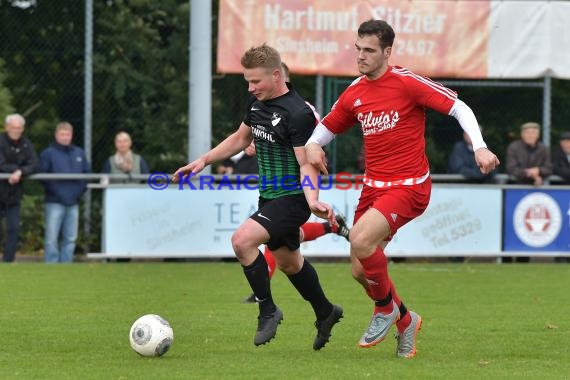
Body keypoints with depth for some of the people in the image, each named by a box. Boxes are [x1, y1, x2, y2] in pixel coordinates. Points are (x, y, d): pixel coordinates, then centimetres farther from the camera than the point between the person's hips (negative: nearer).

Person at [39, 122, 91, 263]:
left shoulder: (79, 153, 13)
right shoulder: (48, 153, -3)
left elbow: (87, 172, 15)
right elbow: (41, 175, -8)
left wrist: (82, 188, 0)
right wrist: (53, 189, -15)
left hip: (73, 202, 5)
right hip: (55, 202, -5)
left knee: (70, 238, 8)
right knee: (51, 238, -6)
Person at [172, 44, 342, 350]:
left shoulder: (298, 113, -22)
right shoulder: (257, 102, 4)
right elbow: (240, 138, 21)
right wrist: (204, 160, 14)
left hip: (292, 199, -9)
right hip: (269, 196, 9)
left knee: (242, 241, -24)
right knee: (287, 261, 21)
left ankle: (267, 311, -6)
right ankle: (325, 313, 44)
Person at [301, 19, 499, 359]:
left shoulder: (407, 83, -11)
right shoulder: (354, 94, 7)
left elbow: (459, 108, -10)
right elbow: (324, 130, 19)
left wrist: (479, 147, -23)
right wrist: (313, 147, -4)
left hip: (409, 186, -7)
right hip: (373, 187, 7)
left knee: (360, 239, -28)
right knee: (361, 271, 3)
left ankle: (386, 307, -2)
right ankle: (405, 321, 30)